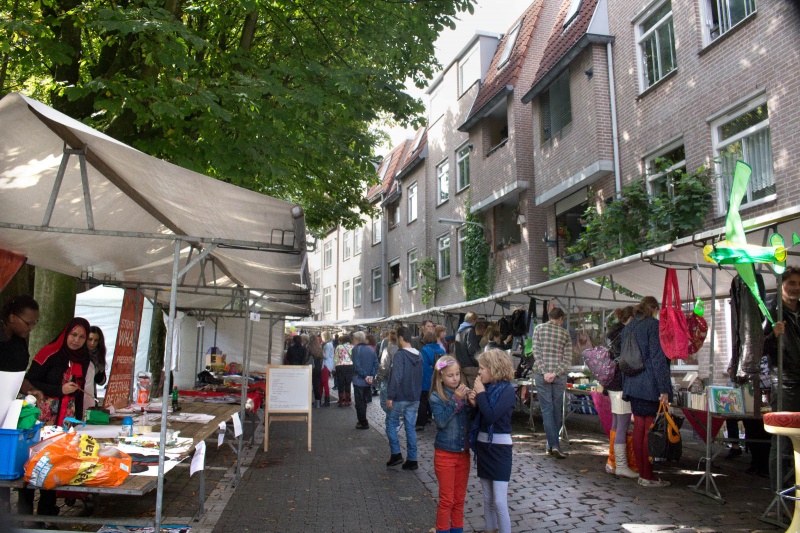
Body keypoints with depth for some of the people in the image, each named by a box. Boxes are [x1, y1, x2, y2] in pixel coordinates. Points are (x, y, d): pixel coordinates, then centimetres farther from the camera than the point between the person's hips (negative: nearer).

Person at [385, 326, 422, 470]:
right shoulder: (418, 356, 9)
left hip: (400, 398, -6)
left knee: (391, 424, 10)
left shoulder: (400, 354, -15)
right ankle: (412, 460, 11)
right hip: (414, 399, 7)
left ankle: (396, 454, 5)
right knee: (410, 427, 9)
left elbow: (396, 377, -21)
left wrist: (390, 396, -18)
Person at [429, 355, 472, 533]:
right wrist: (456, 400, -26)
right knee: (446, 500, 7)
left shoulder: (464, 392, 0)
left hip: (464, 452, 4)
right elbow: (441, 421, -23)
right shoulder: (436, 397, -11)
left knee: (460, 498, 17)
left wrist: (471, 403, -17)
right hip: (445, 454, -4)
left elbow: (473, 418, 2)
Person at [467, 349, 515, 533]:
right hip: (483, 445, 7)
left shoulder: (507, 390, -14)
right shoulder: (487, 388, 5)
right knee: (487, 499, 16)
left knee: (499, 502, -4)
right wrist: (474, 403, -7)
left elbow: (491, 416, -25)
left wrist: (481, 394, -18)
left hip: (499, 448, -7)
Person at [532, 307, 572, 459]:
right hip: (559, 376, 1)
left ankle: (553, 445, -5)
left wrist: (544, 372, -8)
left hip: (541, 374, -1)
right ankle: (553, 444, 20)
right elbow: (568, 358, -2)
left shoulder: (539, 328, 3)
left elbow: (536, 352, -6)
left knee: (547, 409, 2)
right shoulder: (565, 333, 5)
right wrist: (555, 373, -7)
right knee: (557, 410, 12)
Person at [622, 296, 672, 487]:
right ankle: (648, 476, 4)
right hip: (651, 386, -7)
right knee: (650, 430, -1)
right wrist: (664, 389, -14)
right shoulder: (653, 325, -9)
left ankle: (642, 473, 17)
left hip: (633, 385, 7)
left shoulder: (628, 327, 15)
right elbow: (658, 358, -15)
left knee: (639, 427, 10)